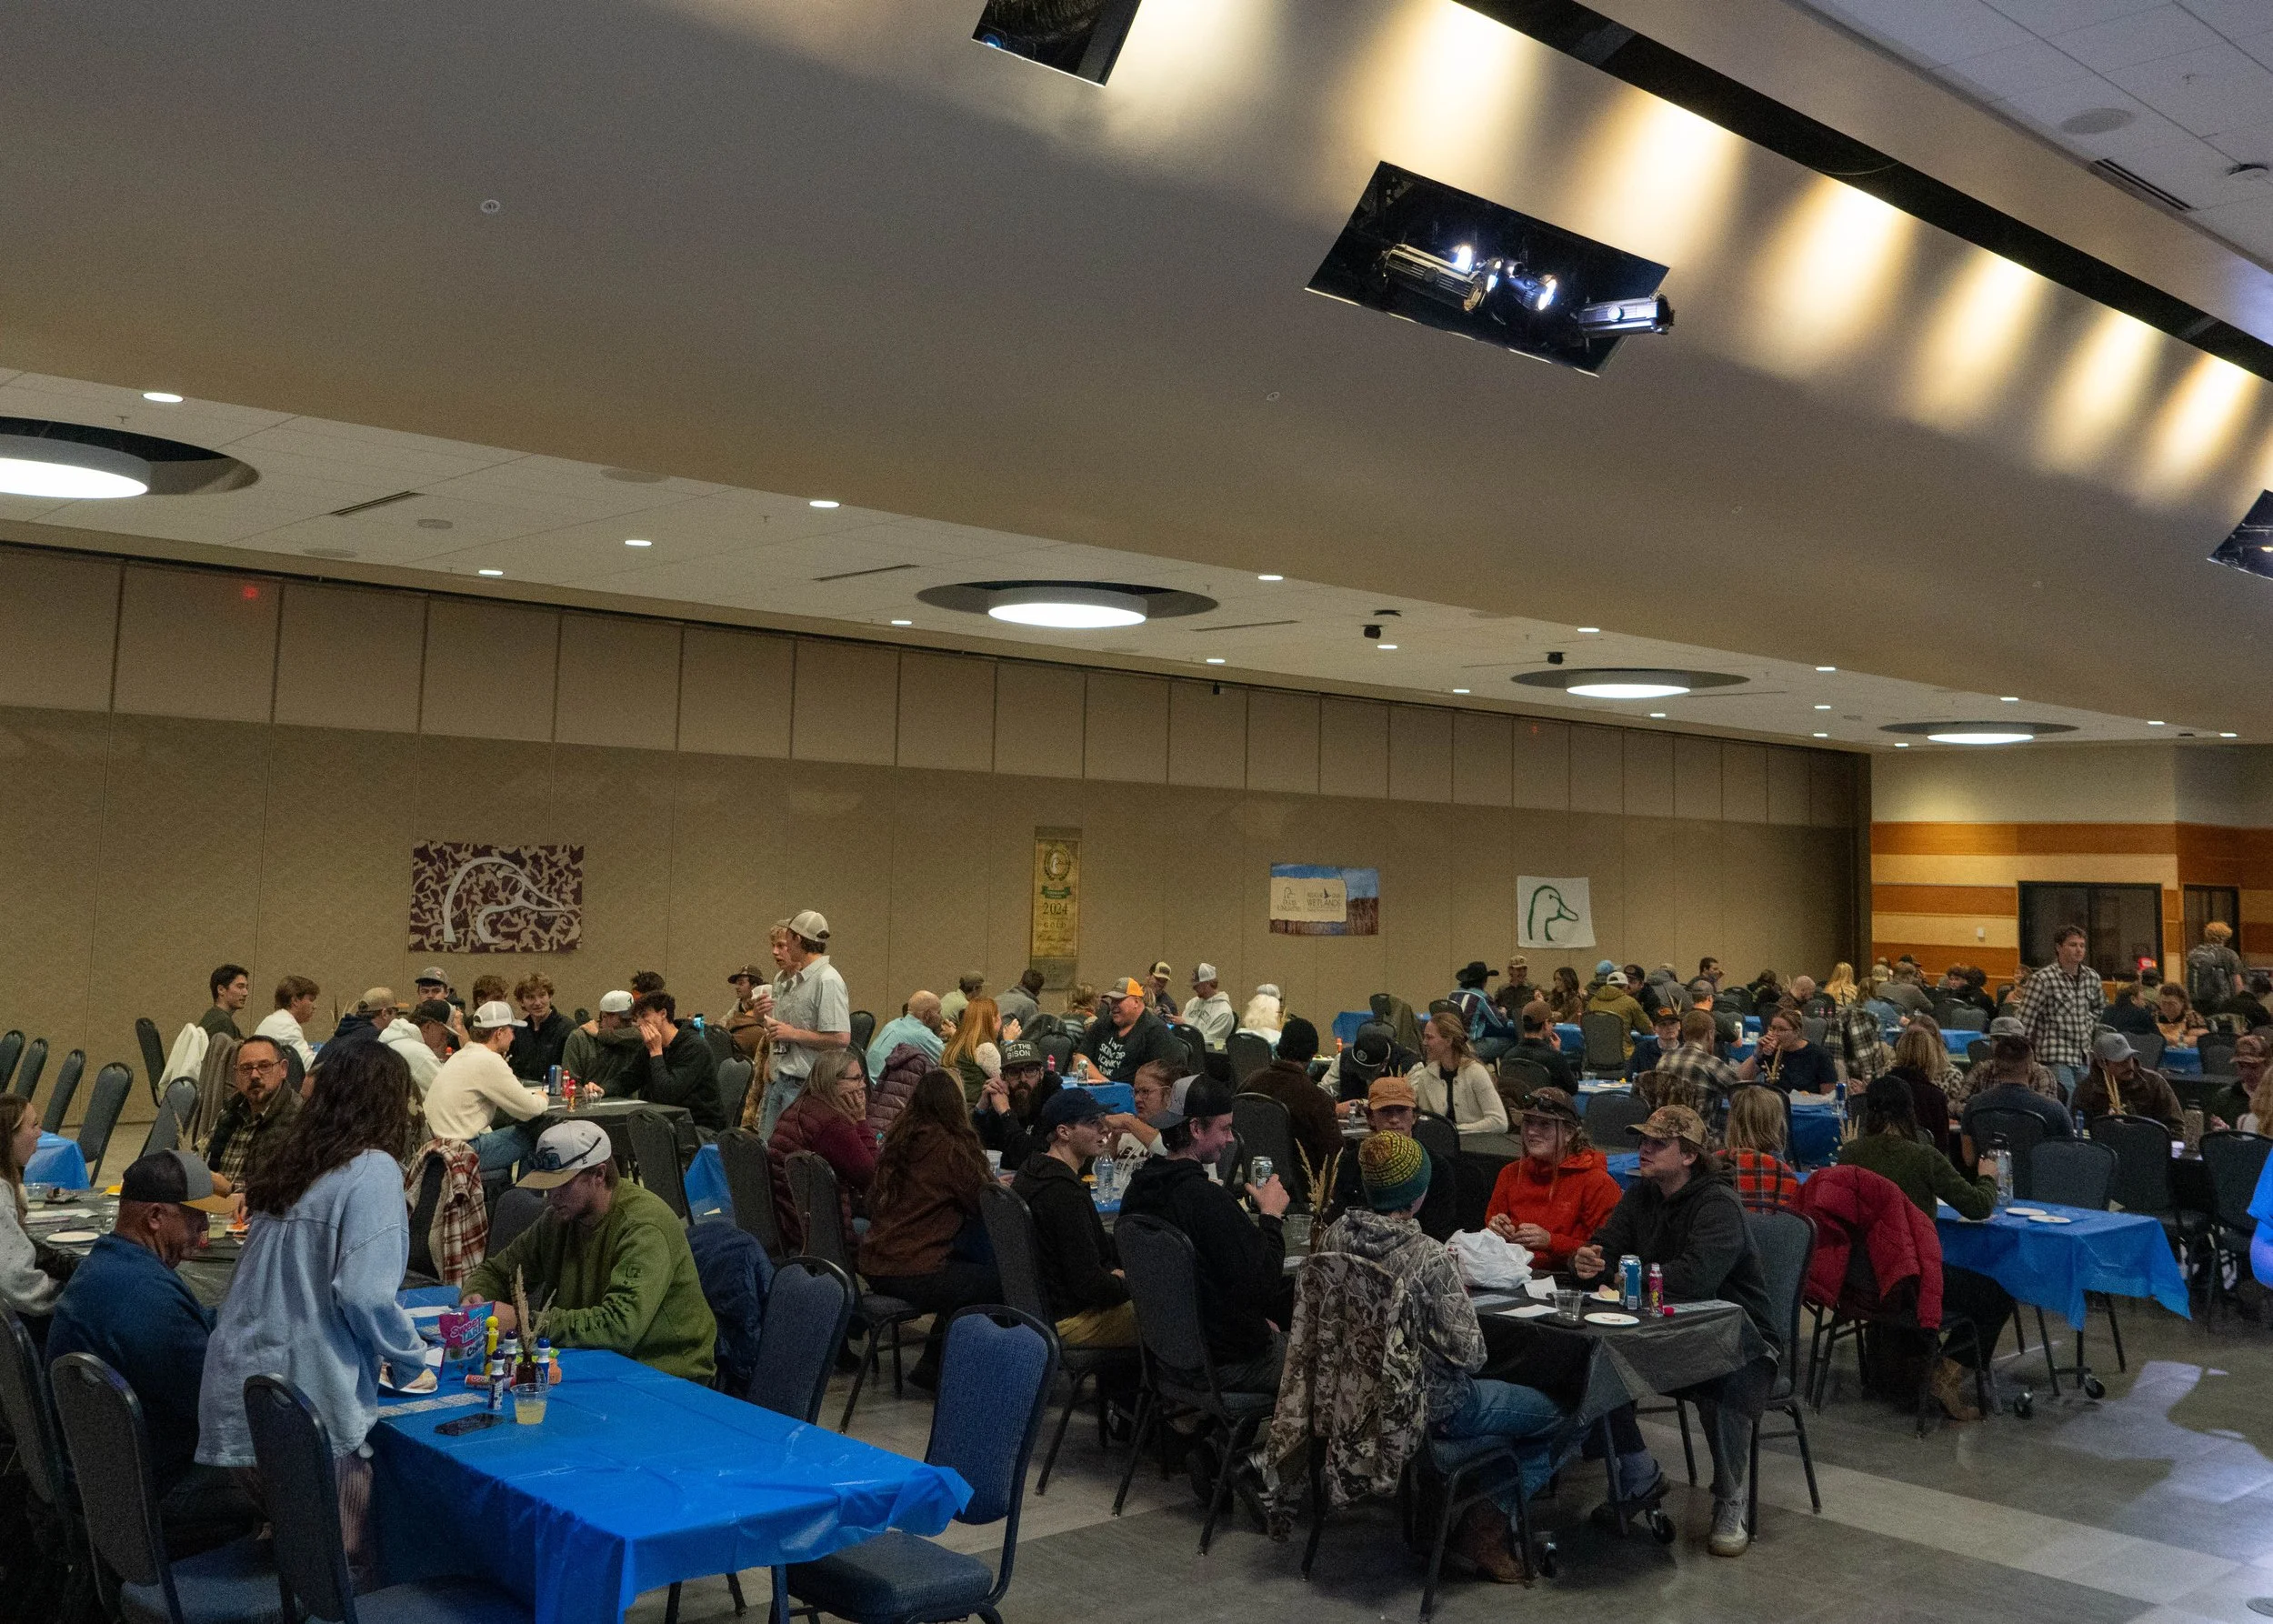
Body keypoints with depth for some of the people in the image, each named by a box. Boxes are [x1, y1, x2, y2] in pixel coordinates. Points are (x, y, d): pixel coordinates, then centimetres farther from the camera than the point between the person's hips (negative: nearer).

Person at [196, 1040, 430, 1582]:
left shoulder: (290, 1165, 12)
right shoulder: (373, 1170, -11)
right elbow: (365, 1293, -20)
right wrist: (411, 1364, -3)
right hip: (310, 1402, -8)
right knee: (344, 1571, 4)